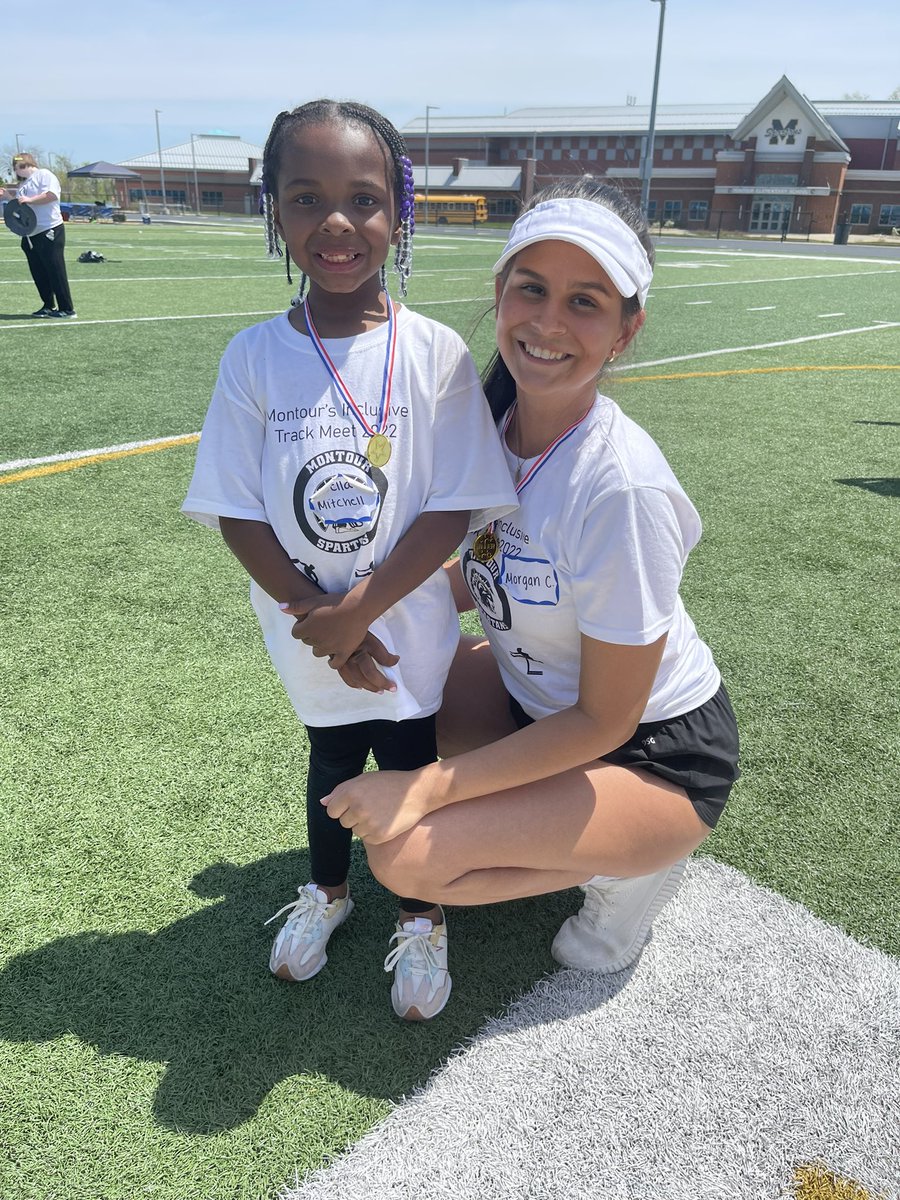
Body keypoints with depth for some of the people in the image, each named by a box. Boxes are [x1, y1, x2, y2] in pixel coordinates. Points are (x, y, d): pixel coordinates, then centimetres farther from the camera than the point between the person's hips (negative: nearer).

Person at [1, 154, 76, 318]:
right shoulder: (23, 184, 22)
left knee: (56, 272, -9)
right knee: (38, 274, 8)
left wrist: (30, 200, -22)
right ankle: (48, 306, 16)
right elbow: (19, 204, 27)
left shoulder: (44, 174, -3)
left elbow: (52, 194, -19)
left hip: (49, 232, -9)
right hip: (30, 236, 9)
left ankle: (67, 309, -6)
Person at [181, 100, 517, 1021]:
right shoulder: (255, 357, -8)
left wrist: (358, 611, -19)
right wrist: (318, 619, -15)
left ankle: (421, 917, 42)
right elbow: (236, 512, -8)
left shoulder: (435, 353, -13)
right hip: (310, 637, 2)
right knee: (332, 765, 23)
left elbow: (454, 509, -15)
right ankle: (327, 890, 51)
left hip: (410, 633, -1)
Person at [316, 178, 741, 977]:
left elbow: (605, 720, -24)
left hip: (655, 754, -7)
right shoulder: (494, 422, -11)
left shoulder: (622, 486, -32)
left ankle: (632, 866, 4)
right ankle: (550, 818, 12)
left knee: (405, 857, -19)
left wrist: (425, 790, -21)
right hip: (537, 693, 7)